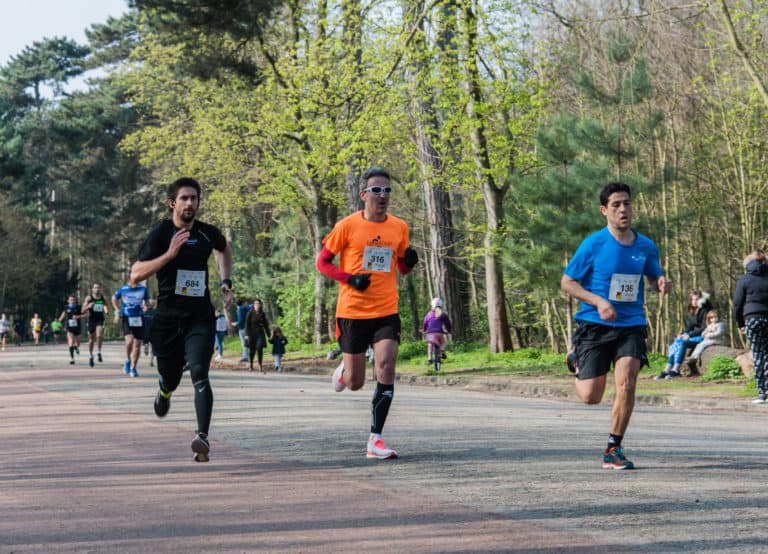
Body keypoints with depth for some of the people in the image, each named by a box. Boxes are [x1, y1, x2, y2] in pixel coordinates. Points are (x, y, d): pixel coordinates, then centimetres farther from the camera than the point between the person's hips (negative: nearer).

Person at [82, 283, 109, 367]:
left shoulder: (103, 298, 4)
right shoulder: (89, 298, -2)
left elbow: (106, 307, 14)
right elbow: (83, 311, -5)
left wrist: (106, 312, -10)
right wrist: (88, 306, -26)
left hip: (100, 320, 0)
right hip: (91, 320, 0)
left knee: (99, 336, -23)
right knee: (91, 339, 10)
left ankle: (99, 352, -5)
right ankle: (90, 356, 28)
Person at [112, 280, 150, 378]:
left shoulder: (143, 289, 1)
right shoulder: (123, 290, -4)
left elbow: (146, 300, 17)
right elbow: (114, 298, 13)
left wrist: (145, 305, -6)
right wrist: (118, 312, 6)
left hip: (139, 319, 3)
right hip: (127, 318, -3)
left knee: (137, 345, 4)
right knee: (129, 340, -23)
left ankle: (133, 368, 18)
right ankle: (128, 360, 4)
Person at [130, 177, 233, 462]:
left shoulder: (207, 233, 3)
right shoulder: (160, 233, -7)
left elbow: (224, 249, 29)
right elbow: (135, 275, -16)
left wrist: (225, 284, 18)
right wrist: (169, 254, -25)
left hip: (200, 318, 1)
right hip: (168, 318, 0)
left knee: (199, 374, -19)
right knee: (170, 379, 13)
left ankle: (203, 437, -27)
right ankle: (164, 391, 51)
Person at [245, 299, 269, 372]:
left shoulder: (262, 314, 6)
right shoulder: (250, 313, -3)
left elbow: (266, 325, 12)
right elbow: (247, 324, -5)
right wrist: (247, 335, -13)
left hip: (260, 334, 1)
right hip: (252, 334, -1)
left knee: (259, 349, -13)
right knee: (252, 350, 5)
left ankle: (260, 366, -11)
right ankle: (250, 365, 25)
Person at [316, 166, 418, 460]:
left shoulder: (399, 227, 4)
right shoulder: (347, 226, -6)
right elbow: (322, 261, 1)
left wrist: (409, 261, -6)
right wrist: (350, 278, -15)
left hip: (386, 311, 2)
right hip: (352, 311, -2)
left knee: (385, 369, -17)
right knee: (355, 383, 5)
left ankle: (375, 439, -10)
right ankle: (344, 368, 44)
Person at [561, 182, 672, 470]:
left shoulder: (646, 247, 4)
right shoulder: (593, 244, -7)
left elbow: (654, 278, 19)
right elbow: (567, 282, -2)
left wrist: (662, 283, -6)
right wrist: (598, 302, -16)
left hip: (631, 326, 2)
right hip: (594, 326, -2)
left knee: (626, 383, -18)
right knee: (590, 397, -2)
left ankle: (613, 450, -2)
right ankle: (578, 365, 36)